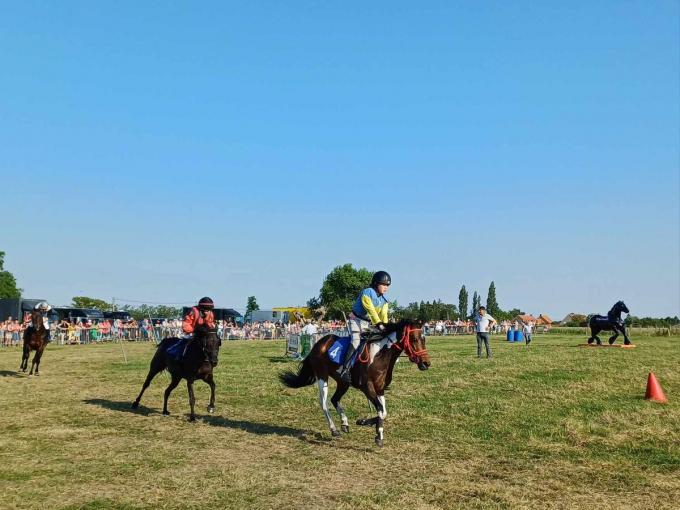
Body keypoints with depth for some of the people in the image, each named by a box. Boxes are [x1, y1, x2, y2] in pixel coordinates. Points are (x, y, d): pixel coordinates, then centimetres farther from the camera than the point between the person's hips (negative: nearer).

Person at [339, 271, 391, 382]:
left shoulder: (384, 300, 5)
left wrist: (385, 325, -25)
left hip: (370, 323, 8)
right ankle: (345, 369, -27)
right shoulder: (367, 293, -18)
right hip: (357, 320, -7)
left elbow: (383, 314, -7)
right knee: (356, 341, -24)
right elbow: (371, 310, -28)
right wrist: (379, 324, -36)